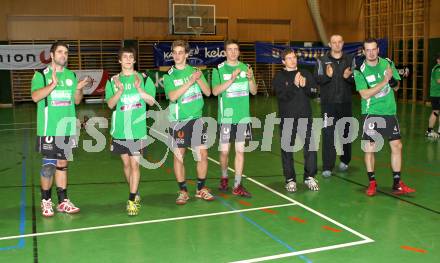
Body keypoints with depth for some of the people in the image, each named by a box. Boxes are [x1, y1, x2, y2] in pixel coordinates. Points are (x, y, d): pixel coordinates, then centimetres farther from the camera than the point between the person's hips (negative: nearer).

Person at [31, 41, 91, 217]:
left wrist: (79, 88, -6)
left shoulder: (71, 75, 11)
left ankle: (63, 202, 18)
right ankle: (46, 202, 15)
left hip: (67, 128, 5)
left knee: (62, 164, 11)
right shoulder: (41, 75, -3)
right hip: (48, 129, -4)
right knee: (48, 166, 0)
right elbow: (35, 97, -18)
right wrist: (53, 84, -29)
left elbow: (76, 101, 13)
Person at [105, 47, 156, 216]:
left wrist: (139, 88, -16)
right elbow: (110, 104, -3)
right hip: (119, 130, 2)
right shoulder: (113, 81, 6)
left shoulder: (143, 78, 3)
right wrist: (120, 90, -19)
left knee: (134, 164, -6)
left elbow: (151, 101, -2)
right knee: (126, 163, 11)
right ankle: (135, 194, 28)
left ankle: (132, 201, -1)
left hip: (137, 129, -2)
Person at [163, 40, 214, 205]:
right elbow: (172, 96, -17)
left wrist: (199, 79, -16)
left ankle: (201, 189, 17)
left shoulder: (195, 71, 7)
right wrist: (190, 81, -22)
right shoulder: (169, 76, -1)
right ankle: (183, 191, 17)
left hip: (196, 118, 2)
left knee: (203, 154, 0)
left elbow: (208, 92, 1)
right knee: (178, 156, 2)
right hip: (178, 121, -2)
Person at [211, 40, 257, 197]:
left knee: (240, 150, 1)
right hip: (226, 116, -2)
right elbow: (215, 91, -12)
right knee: (224, 151, 4)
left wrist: (250, 78, -11)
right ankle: (224, 177, 30)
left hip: (243, 116, 2)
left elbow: (254, 91, 8)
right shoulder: (219, 70, 0)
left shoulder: (245, 68, 9)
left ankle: (237, 186, 7)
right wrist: (231, 79, -23)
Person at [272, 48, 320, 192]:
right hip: (287, 117, -2)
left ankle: (310, 177, 12)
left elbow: (314, 92, 3)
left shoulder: (306, 74, 11)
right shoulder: (279, 77, 1)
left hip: (305, 116, 2)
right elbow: (281, 95, -12)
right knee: (287, 148, 2)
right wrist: (294, 85, -22)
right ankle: (290, 179, 13)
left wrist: (305, 86, -15)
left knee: (310, 146, -2)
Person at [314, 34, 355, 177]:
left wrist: (348, 77, -16)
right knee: (328, 134, -7)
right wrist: (327, 76, -24)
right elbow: (316, 79, -6)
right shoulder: (322, 60, 3)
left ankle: (345, 161, 32)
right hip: (328, 103, -2)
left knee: (345, 132, 13)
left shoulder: (350, 60, 8)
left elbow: (356, 80, 5)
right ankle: (327, 167, -4)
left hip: (345, 102, 2)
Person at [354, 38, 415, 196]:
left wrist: (393, 79, -14)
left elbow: (396, 87, 9)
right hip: (371, 113, -3)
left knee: (397, 146, 3)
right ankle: (372, 182, 15)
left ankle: (397, 183, 14)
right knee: (369, 148, -2)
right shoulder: (360, 70, -8)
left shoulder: (388, 63, 3)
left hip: (390, 112, 4)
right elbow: (365, 94, -17)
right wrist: (384, 81, -21)